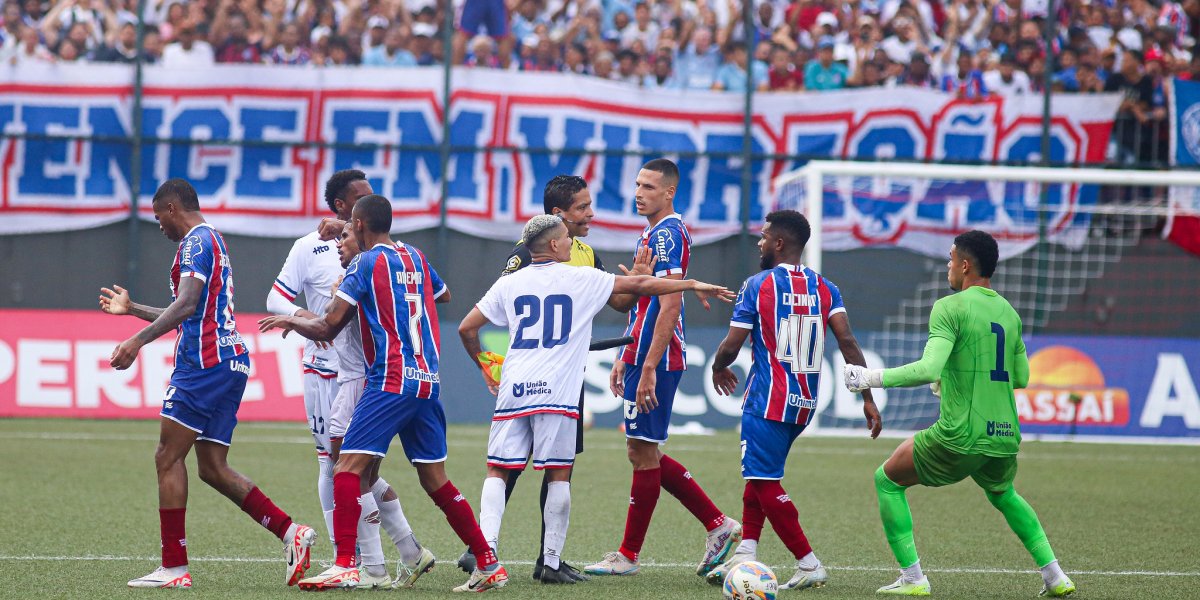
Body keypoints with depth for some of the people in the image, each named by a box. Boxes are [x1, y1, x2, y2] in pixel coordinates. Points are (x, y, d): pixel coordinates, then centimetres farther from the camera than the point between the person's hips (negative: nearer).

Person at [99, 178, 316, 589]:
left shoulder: (196, 241, -7)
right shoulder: (211, 241, 25)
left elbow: (186, 306, -22)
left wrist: (137, 341, -29)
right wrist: (132, 308, 42)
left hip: (205, 362, -10)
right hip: (231, 361, 10)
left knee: (168, 458, -7)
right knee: (213, 469, 9)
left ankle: (174, 568, -10)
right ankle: (291, 533, 1)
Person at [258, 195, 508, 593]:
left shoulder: (366, 263, -4)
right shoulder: (415, 258, 15)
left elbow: (328, 328, -5)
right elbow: (443, 293, 37)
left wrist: (290, 322, 12)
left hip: (392, 381, -7)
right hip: (428, 381, 7)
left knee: (348, 467, -10)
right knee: (435, 480, 13)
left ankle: (345, 567, -22)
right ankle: (489, 565, 12)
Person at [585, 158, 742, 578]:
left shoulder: (667, 235, -14)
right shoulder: (651, 234, 17)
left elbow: (669, 308, -21)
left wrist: (648, 369, -23)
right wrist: (624, 359, 24)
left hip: (655, 361, -10)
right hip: (642, 356, 10)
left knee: (644, 453, -3)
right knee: (646, 454, 12)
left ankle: (628, 555, 3)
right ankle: (718, 525, 16)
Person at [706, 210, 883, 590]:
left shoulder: (757, 286, -8)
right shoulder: (823, 288, 6)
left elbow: (730, 347, -8)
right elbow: (847, 341, -6)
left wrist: (718, 369, 15)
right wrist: (868, 398, -6)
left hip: (769, 401, -7)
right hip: (806, 402, 7)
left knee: (765, 483, -2)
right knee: (760, 473, 19)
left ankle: (809, 565, -6)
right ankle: (745, 555, 13)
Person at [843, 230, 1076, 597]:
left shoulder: (951, 307, -9)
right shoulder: (1008, 312, 12)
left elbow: (928, 369, -21)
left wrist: (871, 378, -13)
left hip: (960, 437, -7)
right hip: (1005, 437, 7)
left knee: (888, 480, 14)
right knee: (1003, 494, 36)